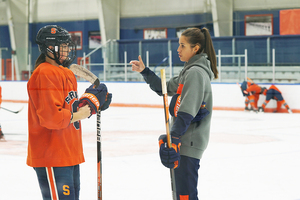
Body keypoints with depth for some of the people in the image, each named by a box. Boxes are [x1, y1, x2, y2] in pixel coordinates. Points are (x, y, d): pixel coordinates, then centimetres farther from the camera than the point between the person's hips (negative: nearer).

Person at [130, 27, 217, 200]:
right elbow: (165, 88, 23)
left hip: (188, 143, -11)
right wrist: (144, 71, 13)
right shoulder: (190, 70, 17)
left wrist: (173, 139, -26)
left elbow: (186, 113, -23)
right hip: (184, 141, 11)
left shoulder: (196, 72, -16)